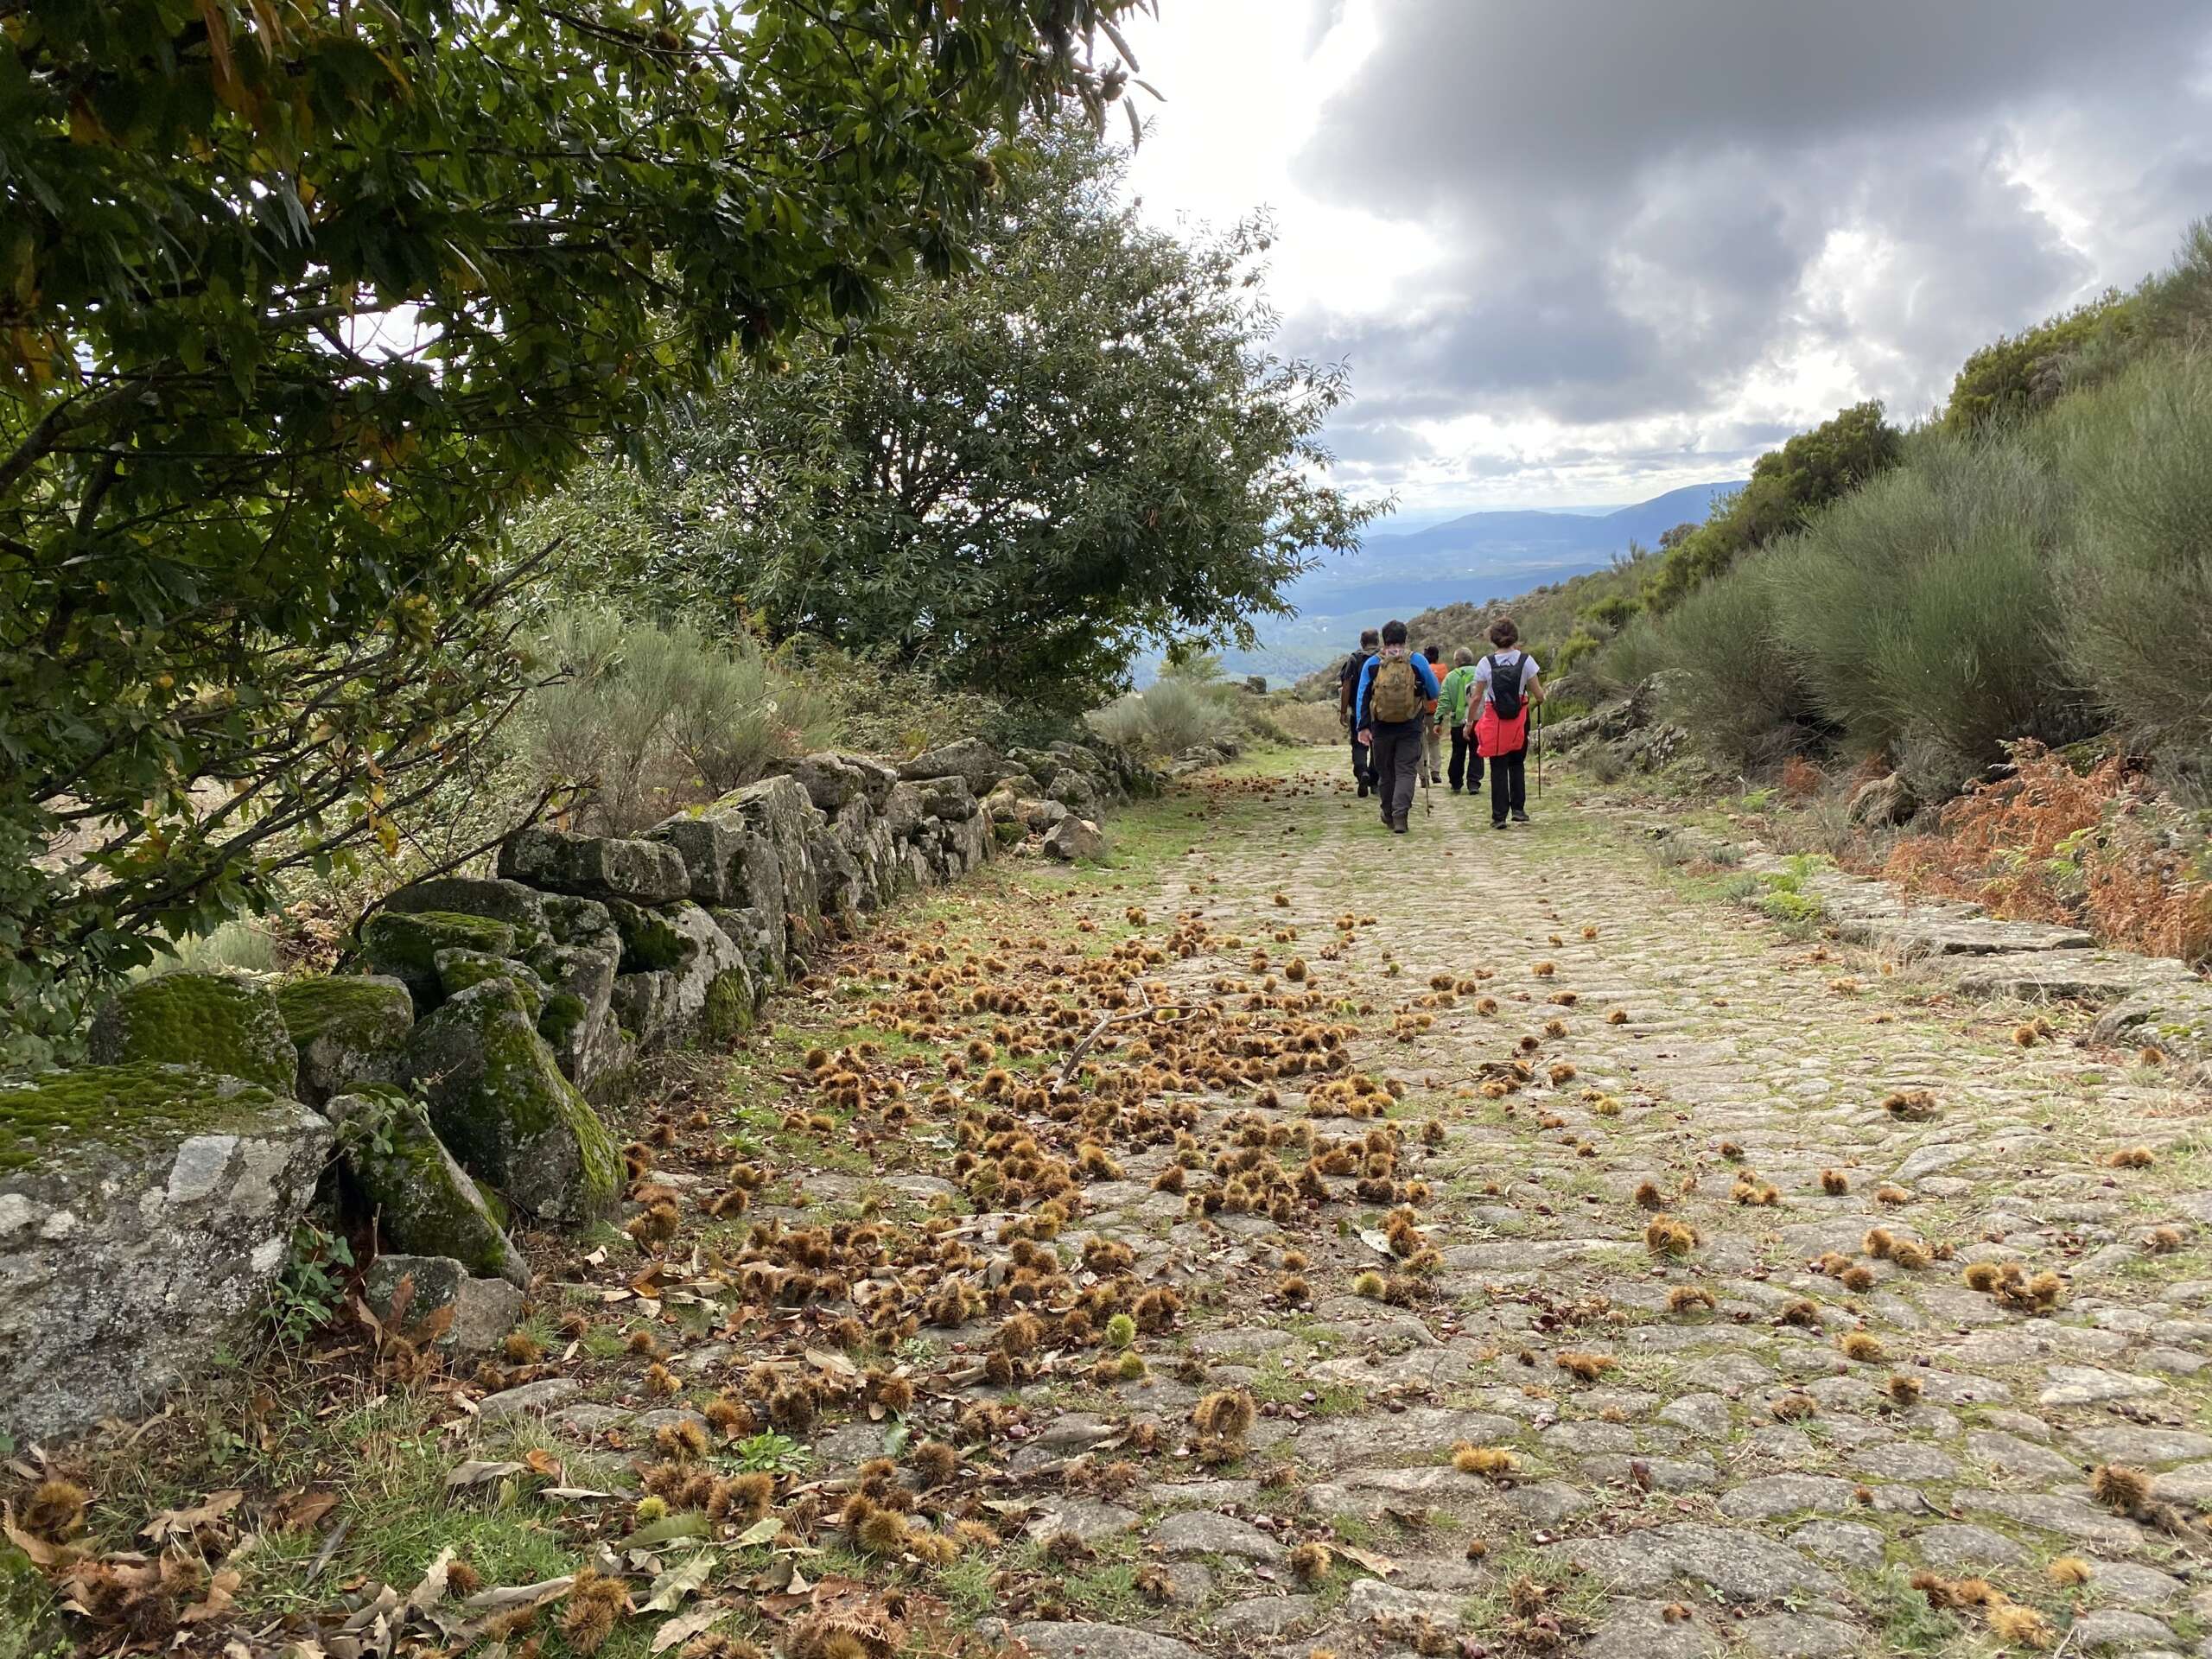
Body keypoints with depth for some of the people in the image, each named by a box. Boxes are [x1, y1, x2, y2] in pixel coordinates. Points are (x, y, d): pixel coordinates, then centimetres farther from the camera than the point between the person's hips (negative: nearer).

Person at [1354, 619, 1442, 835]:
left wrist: (1363, 726, 0)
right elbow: (1435, 692, 10)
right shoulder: (1418, 661, -1)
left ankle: (1389, 815, 25)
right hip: (1410, 728, -1)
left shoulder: (1372, 663, 1)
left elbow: (1362, 697, -1)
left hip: (1381, 727, 1)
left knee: (1385, 772, 14)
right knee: (1406, 771, -1)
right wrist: (1424, 698, 32)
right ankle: (1400, 815, -17)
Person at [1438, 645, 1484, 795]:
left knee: (1458, 754, 12)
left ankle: (1456, 784, 17)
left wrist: (1439, 720, -3)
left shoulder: (1450, 677, -2)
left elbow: (1444, 701, -6)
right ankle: (1473, 783, -3)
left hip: (1458, 722, 0)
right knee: (1476, 754, 5)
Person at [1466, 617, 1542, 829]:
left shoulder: (1486, 663, -6)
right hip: (1519, 720, 1)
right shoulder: (1525, 660, -5)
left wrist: (1470, 722, 9)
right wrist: (1534, 702, 20)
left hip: (1494, 722, -1)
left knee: (1498, 769, 5)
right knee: (1517, 765, 18)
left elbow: (1477, 698, -2)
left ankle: (1499, 816, 4)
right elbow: (1539, 696, -3)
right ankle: (1518, 808, 14)